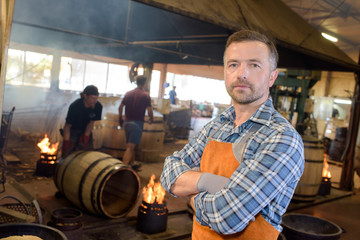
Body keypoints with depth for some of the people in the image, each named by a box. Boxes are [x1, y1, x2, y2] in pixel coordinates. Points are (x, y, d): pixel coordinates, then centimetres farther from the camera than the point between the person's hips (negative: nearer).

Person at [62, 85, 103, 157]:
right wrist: (66, 143, -30)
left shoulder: (98, 106, -21)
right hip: (73, 130, -3)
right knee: (68, 153, -8)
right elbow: (67, 126, -25)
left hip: (86, 131, 3)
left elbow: (91, 123, -9)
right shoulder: (74, 106, -29)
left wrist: (85, 137, -15)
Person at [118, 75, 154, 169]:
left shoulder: (128, 93, 8)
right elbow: (149, 110, -11)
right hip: (137, 123, -6)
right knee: (131, 146, -7)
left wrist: (120, 119, 22)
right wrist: (151, 119, 7)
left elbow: (120, 107, 11)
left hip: (127, 122, 6)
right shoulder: (146, 95, -7)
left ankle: (132, 163, 32)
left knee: (130, 145, 20)